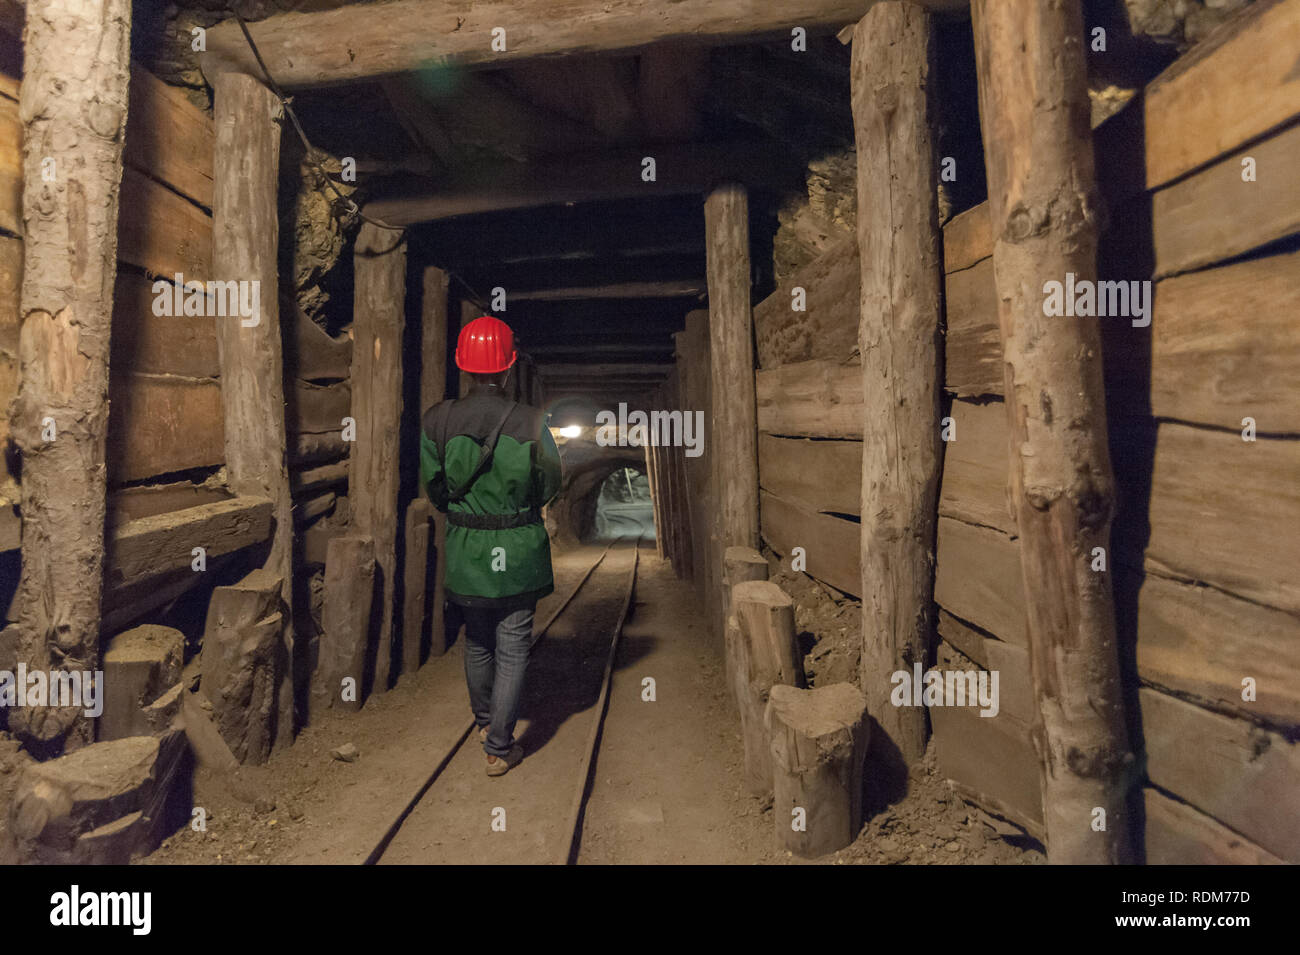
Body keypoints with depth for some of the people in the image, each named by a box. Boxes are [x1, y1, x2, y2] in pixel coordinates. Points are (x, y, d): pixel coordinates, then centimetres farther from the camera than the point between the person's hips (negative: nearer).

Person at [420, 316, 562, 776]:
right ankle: (499, 747, 15)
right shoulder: (531, 423, -15)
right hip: (519, 551, -2)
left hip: (464, 549, 3)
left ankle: (484, 718, 43)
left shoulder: (436, 421, -9)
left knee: (477, 640, 23)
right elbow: (549, 487, -3)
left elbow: (433, 487, 0)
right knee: (513, 647, 9)